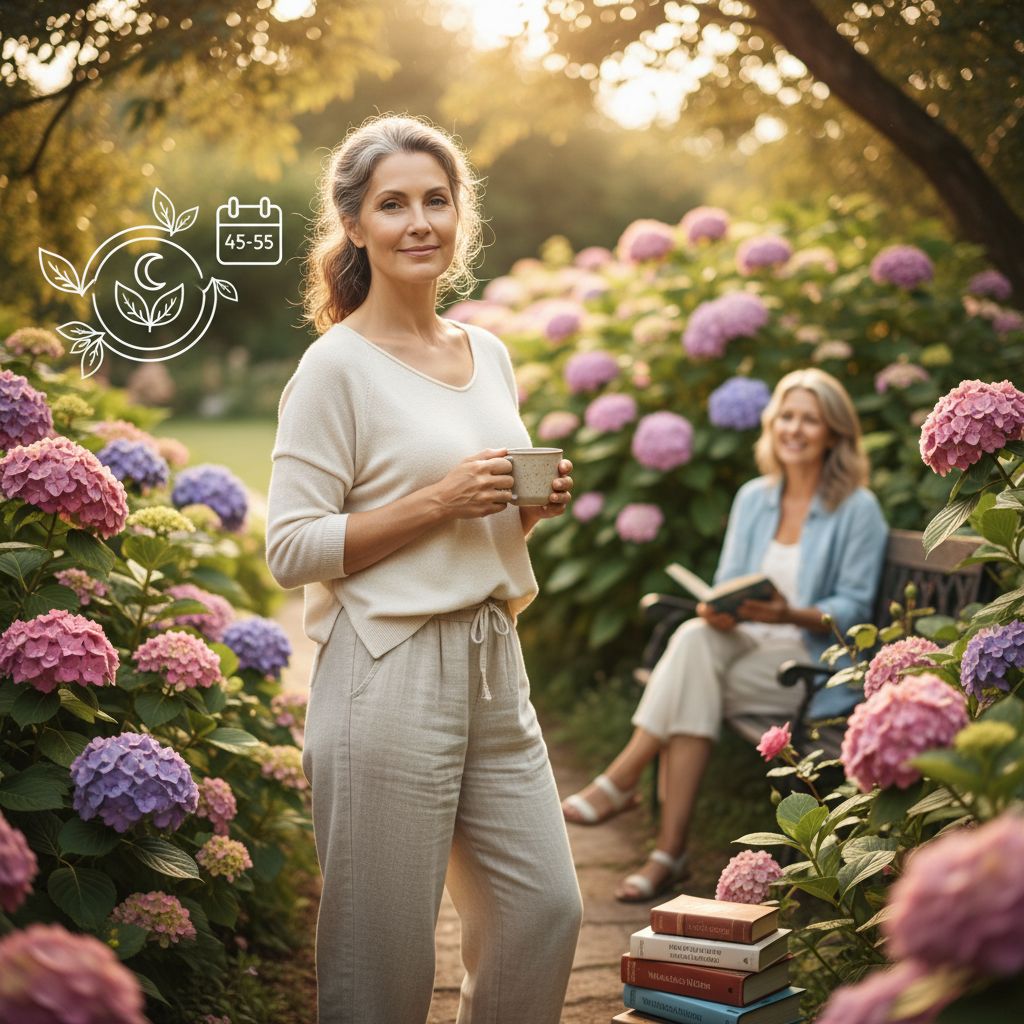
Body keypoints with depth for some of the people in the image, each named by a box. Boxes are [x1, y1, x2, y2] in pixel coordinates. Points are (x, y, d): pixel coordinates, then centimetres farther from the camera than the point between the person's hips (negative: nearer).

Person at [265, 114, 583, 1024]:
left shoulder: (489, 353, 13)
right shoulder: (337, 366, -8)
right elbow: (291, 549, -13)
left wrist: (533, 507, 1)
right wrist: (440, 501, -18)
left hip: (493, 664, 7)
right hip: (390, 675, -7)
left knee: (546, 909, 11)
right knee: (384, 948, 2)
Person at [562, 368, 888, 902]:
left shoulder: (858, 509, -2)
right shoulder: (753, 498, 13)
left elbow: (853, 608, -6)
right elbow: (728, 583, 12)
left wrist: (791, 614, -23)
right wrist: (716, 608, -13)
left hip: (812, 658, -4)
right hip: (744, 641, 4)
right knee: (694, 637, -31)